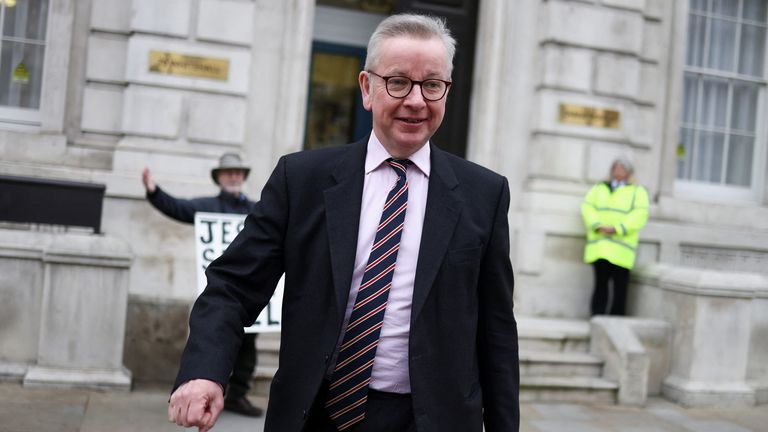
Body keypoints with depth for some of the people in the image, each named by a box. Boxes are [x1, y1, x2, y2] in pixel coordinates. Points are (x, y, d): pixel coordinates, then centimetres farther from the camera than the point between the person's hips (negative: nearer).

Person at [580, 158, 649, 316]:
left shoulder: (638, 192, 12)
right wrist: (598, 226, -11)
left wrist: (617, 229, -15)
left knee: (620, 285, -4)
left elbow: (640, 215, -3)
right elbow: (587, 208, 8)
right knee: (600, 282, 1)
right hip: (599, 246, 2)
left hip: (621, 248, -2)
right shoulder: (598, 189, 21)